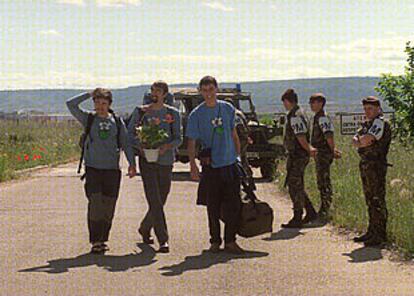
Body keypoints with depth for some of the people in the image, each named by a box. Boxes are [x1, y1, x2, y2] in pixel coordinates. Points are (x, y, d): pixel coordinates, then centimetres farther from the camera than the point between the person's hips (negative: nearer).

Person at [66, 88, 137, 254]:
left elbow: (126, 144, 11)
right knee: (95, 205, -11)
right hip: (92, 168, -2)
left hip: (112, 169, 2)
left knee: (108, 207, 4)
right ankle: (95, 241, -9)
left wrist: (132, 163, 1)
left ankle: (103, 239, 16)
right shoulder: (88, 119, 6)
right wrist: (89, 94, -2)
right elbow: (71, 104, -4)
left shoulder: (117, 122, 9)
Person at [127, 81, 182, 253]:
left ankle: (145, 228, 35)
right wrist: (140, 146, -11)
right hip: (147, 161, -2)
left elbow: (178, 139, 4)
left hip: (166, 162, 2)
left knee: (160, 202, 10)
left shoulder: (173, 114, 7)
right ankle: (163, 240, -12)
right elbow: (129, 134, 7)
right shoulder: (140, 112, 5)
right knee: (155, 203, -11)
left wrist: (166, 146, -16)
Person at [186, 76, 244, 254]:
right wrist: (193, 165, -14)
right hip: (210, 166, -2)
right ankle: (215, 241, 14)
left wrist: (239, 156, 14)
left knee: (233, 205, 0)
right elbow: (191, 142, -4)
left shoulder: (228, 109, 7)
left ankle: (230, 241, 8)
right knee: (213, 206, 3)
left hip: (230, 164, 2)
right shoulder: (196, 114, -3)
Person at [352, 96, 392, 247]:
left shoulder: (380, 123, -10)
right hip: (365, 165, 10)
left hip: (376, 166, -10)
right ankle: (372, 232, 23)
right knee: (370, 200, 15)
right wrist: (361, 142, -10)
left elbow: (366, 139, -22)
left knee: (377, 201, -8)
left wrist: (361, 140, -1)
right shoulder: (367, 124, 20)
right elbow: (355, 140, 10)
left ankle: (380, 235, -6)